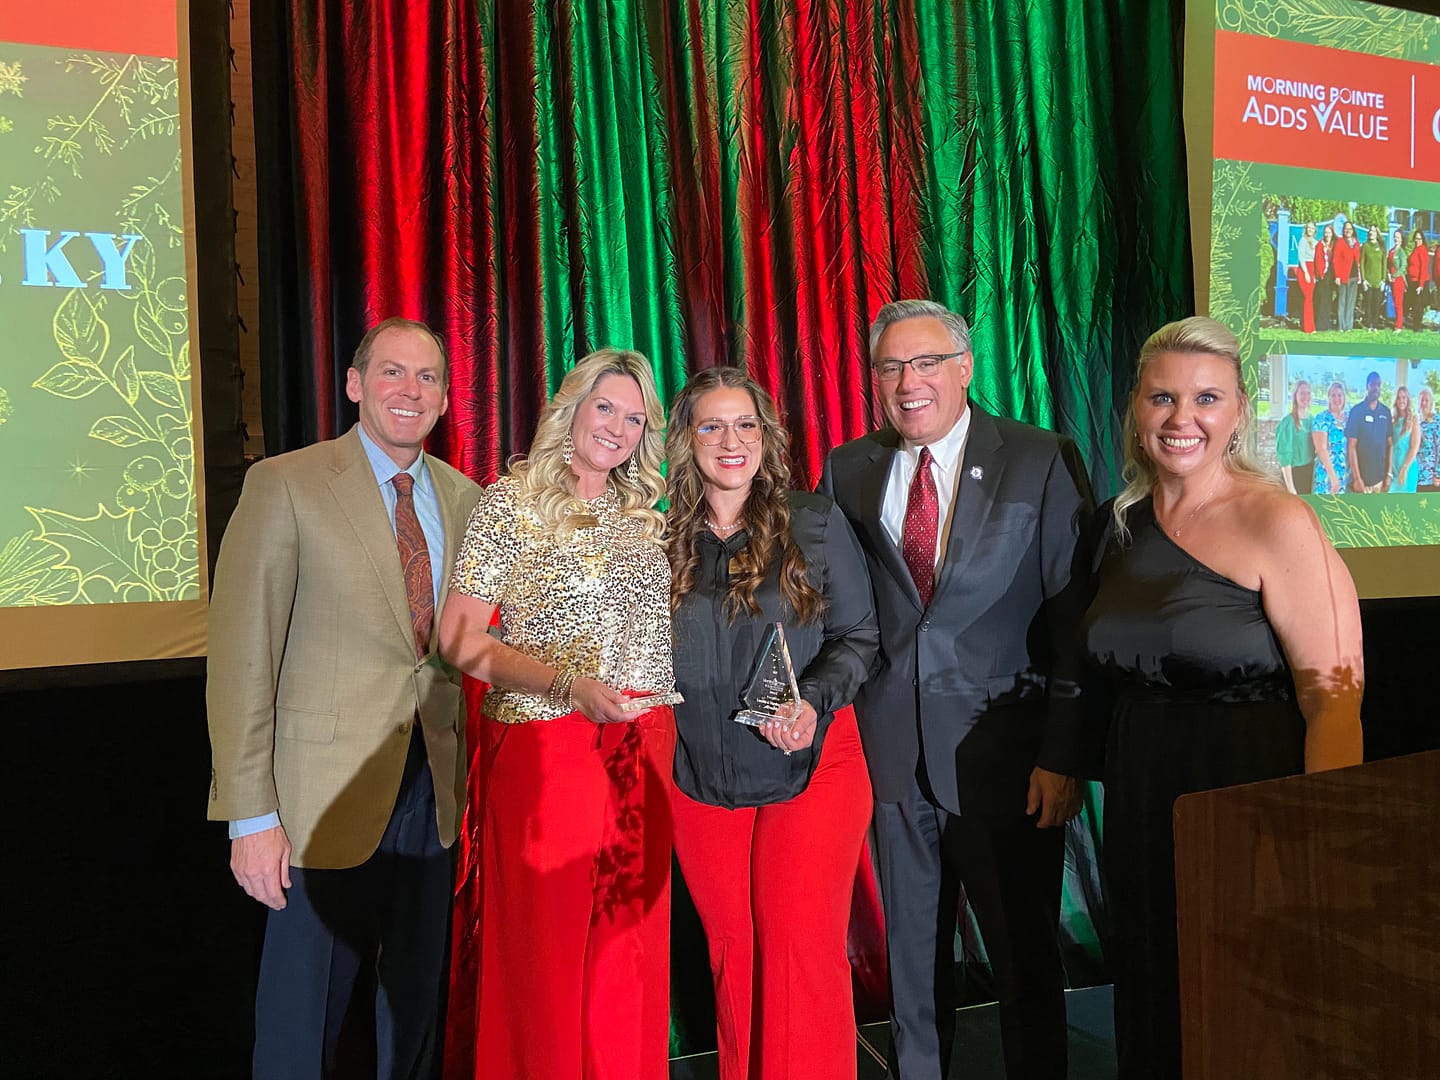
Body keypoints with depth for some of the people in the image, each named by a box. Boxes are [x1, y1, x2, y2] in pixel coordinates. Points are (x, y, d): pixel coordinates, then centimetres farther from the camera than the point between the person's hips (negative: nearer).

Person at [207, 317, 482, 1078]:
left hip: (432, 791, 5)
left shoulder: (463, 498, 8)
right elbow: (240, 657, -11)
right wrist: (252, 815, -15)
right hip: (328, 798, -4)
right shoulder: (286, 484, -8)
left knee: (416, 1004, 18)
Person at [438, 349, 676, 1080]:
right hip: (543, 752, -4)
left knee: (631, 949, 11)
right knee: (547, 951, 3)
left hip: (642, 756, 5)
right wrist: (565, 683, -20)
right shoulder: (512, 502, -3)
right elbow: (459, 640, -9)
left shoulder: (649, 522, 12)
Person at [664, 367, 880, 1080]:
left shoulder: (815, 523, 0)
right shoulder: (665, 537, 4)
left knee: (804, 947, -4)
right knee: (732, 950, 11)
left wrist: (814, 702, -15)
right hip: (700, 777, 2)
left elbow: (859, 634, 1)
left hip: (809, 766, -2)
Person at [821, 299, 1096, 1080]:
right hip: (894, 749, 3)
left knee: (1026, 953, 10)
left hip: (1002, 751, -3)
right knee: (911, 953, 17)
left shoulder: (1042, 462, -4)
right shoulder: (848, 470, 5)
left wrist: (1064, 753, -12)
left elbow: (1075, 616, -7)